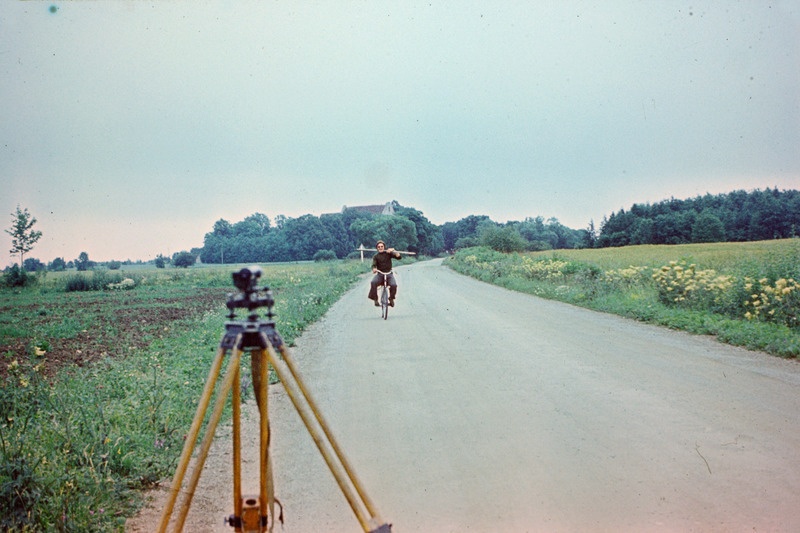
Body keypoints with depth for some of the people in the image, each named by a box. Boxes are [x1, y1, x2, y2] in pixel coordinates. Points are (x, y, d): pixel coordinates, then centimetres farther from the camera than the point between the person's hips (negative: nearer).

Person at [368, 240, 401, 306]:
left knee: (393, 285, -29)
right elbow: (374, 264, -11)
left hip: (389, 274, 0)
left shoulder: (388, 253, 3)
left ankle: (391, 299, -1)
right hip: (380, 274, 0)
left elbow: (399, 257, -8)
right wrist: (374, 269, -36)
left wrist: (393, 251, -25)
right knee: (373, 283, -32)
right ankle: (375, 300, -18)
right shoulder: (375, 256, 5)